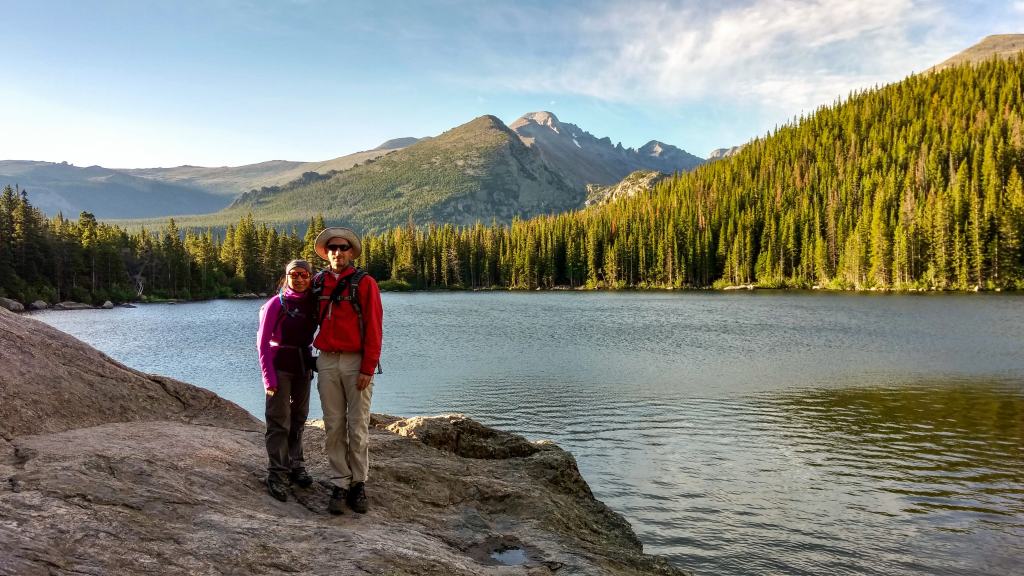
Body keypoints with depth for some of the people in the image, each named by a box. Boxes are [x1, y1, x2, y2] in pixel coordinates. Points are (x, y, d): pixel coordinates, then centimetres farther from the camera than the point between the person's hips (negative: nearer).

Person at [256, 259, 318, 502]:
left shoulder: (313, 303, 3)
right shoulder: (276, 303, -9)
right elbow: (262, 342, -9)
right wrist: (268, 376, -14)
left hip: (303, 366, 5)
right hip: (280, 366, -5)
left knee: (299, 418, 14)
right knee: (279, 421, -5)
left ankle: (296, 465, 27)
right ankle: (276, 475, 0)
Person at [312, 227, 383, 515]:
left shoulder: (364, 283, -4)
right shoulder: (319, 282, 9)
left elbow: (374, 328, -8)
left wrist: (368, 368, -13)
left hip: (356, 362, -4)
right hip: (327, 361, 4)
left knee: (358, 426, 1)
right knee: (334, 426, 5)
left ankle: (359, 484, 12)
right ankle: (339, 484, 12)